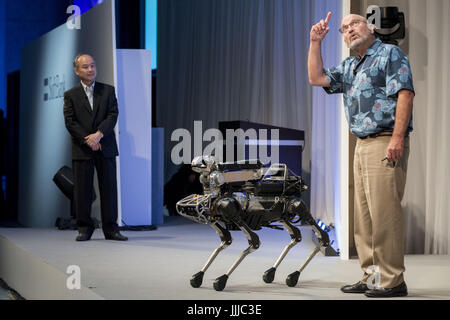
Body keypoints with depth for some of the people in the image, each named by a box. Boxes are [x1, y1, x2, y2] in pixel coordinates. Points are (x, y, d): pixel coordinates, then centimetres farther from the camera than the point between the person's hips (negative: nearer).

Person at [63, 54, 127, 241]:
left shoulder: (108, 91, 9)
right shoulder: (70, 95, 6)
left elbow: (113, 115, -1)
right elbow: (70, 122, -2)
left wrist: (99, 134, -15)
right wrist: (88, 140, -13)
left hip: (105, 148, 1)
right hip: (81, 149, -1)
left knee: (109, 188, 1)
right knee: (82, 190, 0)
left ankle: (110, 228, 6)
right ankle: (84, 228, 9)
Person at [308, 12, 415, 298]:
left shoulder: (390, 54, -1)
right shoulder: (349, 67, 23)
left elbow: (405, 94, -12)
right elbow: (317, 78, 20)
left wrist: (397, 138, -21)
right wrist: (315, 42, 11)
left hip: (385, 144, -9)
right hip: (363, 145, 9)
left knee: (384, 212, -12)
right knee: (364, 215, 9)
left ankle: (393, 281, -11)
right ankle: (372, 277, 14)